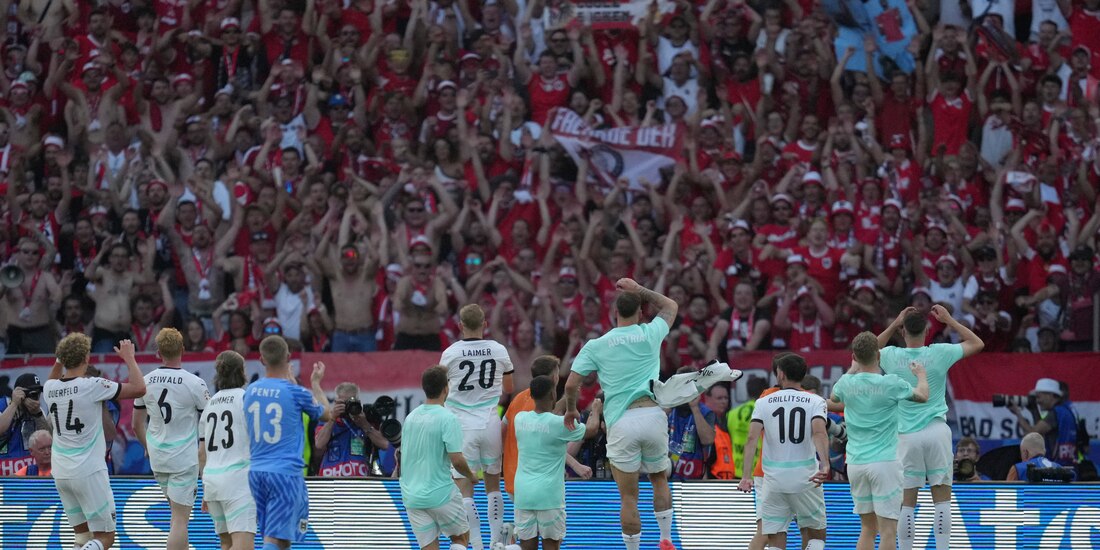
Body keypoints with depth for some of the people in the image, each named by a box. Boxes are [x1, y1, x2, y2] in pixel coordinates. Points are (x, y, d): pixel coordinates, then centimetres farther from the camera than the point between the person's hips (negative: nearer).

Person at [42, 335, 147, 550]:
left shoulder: (49, 388, 4)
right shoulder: (92, 387, -14)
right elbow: (139, 389, -11)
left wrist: (60, 361, 25)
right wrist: (129, 358, 1)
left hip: (61, 474, 6)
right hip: (89, 473, -6)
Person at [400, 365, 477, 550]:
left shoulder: (411, 417, 7)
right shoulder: (448, 418, -14)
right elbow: (457, 460, -17)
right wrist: (471, 475, 3)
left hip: (411, 496, 5)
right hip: (441, 493, -5)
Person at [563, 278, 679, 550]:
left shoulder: (596, 346, 3)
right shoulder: (650, 334, 7)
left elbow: (571, 385, 1)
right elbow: (670, 306, 29)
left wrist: (570, 410, 20)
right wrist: (639, 289, 31)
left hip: (621, 423, -2)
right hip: (653, 414, 2)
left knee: (629, 497, 2)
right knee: (660, 479, 24)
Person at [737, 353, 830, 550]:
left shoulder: (764, 403, 3)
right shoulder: (815, 401, 0)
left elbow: (752, 438, -7)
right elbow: (819, 433, -17)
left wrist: (746, 475, -11)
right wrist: (824, 466, -29)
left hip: (774, 479, 1)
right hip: (805, 478, -1)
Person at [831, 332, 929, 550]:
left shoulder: (847, 383, 0)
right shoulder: (891, 384, -11)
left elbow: (834, 397, 26)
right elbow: (922, 396, 8)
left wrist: (852, 370, 37)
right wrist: (921, 374, 29)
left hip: (856, 464, 5)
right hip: (884, 461, -5)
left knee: (867, 528, 14)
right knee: (888, 530, -4)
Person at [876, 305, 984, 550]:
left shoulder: (891, 356, -2)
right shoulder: (939, 354, -5)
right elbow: (977, 344, 10)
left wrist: (894, 325, 19)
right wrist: (949, 320, 14)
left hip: (906, 436, 1)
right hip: (937, 432, -1)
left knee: (907, 502, 4)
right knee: (942, 499, 2)